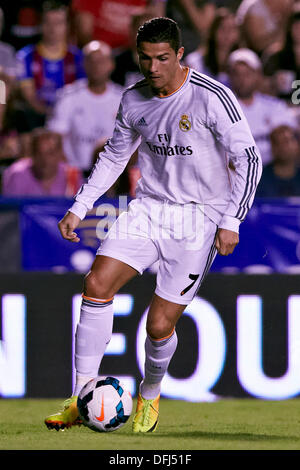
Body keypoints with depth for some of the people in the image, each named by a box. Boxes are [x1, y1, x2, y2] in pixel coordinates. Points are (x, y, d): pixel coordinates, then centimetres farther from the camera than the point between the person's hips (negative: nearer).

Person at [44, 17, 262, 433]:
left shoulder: (212, 97, -15)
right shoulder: (133, 99, 3)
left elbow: (248, 159, -10)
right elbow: (114, 155, 19)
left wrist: (231, 221, -16)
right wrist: (79, 208, 13)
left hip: (198, 218, -5)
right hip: (148, 209, 5)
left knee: (160, 326, -6)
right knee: (97, 284, -17)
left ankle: (150, 397, 25)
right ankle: (83, 396, -10)